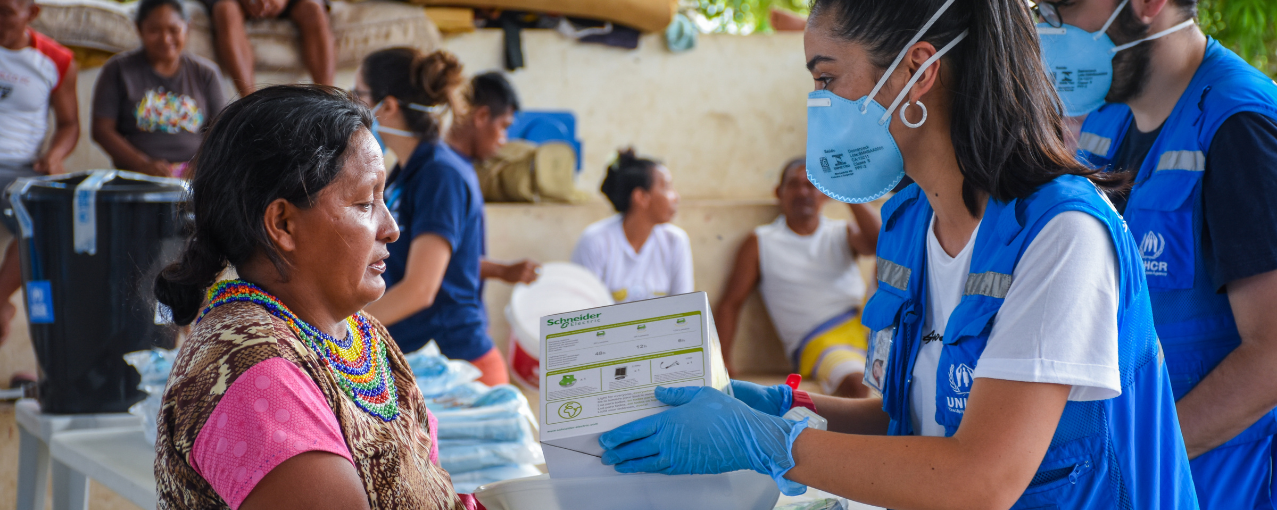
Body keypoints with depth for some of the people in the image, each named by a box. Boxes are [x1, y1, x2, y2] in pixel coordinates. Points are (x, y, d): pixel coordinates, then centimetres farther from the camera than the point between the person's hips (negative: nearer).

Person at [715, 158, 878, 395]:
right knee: (855, 384, -38)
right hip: (821, 341, -4)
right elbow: (729, 304, 8)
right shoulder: (760, 244, 13)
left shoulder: (843, 233, 20)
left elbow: (877, 243, -3)